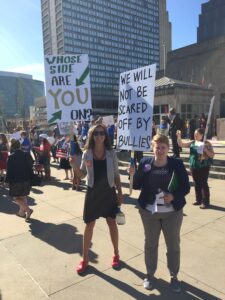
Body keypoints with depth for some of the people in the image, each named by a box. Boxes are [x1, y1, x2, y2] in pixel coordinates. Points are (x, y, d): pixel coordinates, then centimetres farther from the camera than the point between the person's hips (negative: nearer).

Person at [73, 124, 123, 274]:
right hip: (93, 192, 0)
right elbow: (82, 175, 3)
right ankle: (85, 259, 25)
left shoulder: (111, 153, -5)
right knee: (89, 225, 9)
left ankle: (116, 254, 34)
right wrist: (74, 165, -16)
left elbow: (116, 175, 1)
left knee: (112, 223, 13)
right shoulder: (87, 154, -4)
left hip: (109, 192, 0)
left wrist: (120, 193, 0)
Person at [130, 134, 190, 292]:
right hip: (149, 211, 1)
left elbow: (186, 187, -7)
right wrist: (134, 175, -22)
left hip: (172, 212, 0)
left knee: (173, 244, 15)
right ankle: (150, 274, 37)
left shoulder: (177, 164, -9)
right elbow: (137, 186, -3)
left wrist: (174, 196, -24)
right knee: (150, 243, 16)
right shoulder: (145, 163, -6)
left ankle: (174, 276, 37)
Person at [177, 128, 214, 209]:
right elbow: (181, 144, 5)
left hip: (204, 167, -5)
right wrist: (179, 137, -9)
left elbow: (212, 155, -6)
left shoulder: (207, 144, -6)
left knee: (203, 184, -1)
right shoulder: (192, 143, 5)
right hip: (193, 166, 5)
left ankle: (205, 202, 7)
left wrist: (205, 149, -20)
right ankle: (198, 200, 26)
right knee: (197, 184, 13)